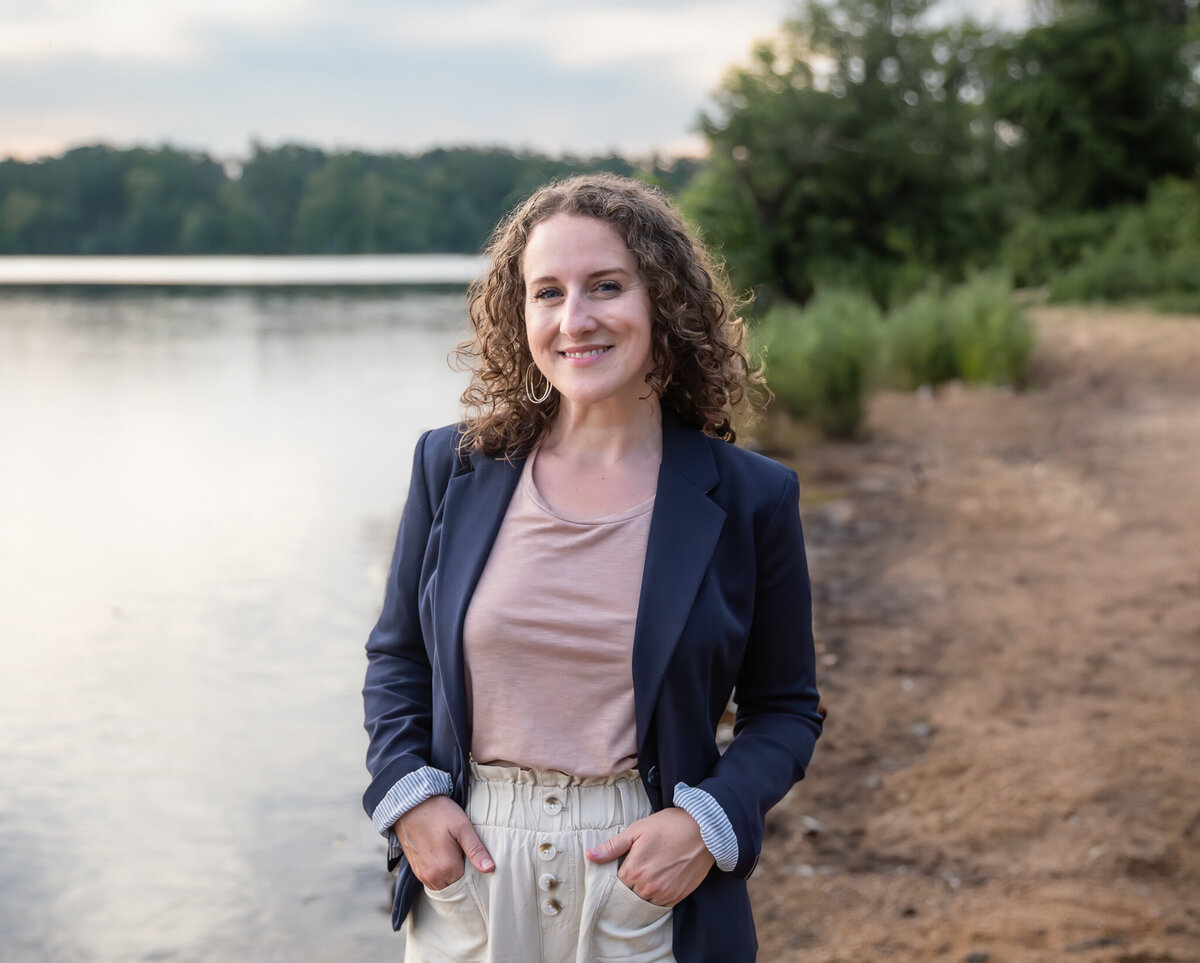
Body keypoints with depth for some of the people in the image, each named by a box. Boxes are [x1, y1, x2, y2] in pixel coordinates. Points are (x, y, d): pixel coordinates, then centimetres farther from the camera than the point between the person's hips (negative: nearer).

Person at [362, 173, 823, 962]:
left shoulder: (747, 499, -5)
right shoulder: (452, 468, 0)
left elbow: (786, 710, 3)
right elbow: (397, 660, 10)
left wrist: (710, 823, -13)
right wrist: (408, 795, -5)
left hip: (647, 892, -1)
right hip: (468, 871, 2)